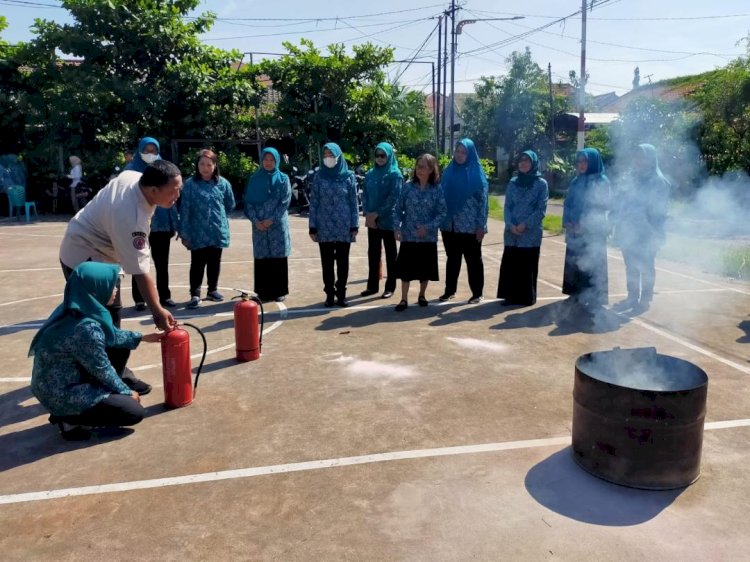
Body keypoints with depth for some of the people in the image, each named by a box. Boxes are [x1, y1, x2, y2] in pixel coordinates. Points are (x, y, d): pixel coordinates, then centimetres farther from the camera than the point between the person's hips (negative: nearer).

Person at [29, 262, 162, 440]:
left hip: (53, 383, 9)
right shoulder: (86, 328, -29)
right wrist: (127, 392, -2)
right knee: (135, 411, -5)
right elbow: (102, 371, -17)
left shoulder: (73, 310, -3)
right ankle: (69, 419, 1)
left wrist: (142, 337, 20)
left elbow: (110, 334, 15)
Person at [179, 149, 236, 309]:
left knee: (214, 263, 14)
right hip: (198, 233, -3)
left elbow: (230, 205, 15)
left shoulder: (223, 183, 0)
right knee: (197, 264, 1)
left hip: (218, 232, 3)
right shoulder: (190, 184, -6)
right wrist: (184, 233, -7)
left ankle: (213, 290, 29)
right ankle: (195, 294, 7)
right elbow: (185, 210, -6)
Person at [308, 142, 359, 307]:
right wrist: (312, 226, -2)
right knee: (327, 262, 6)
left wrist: (355, 225, -3)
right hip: (324, 228, 1)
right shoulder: (319, 176, 3)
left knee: (342, 262, 5)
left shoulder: (348, 176, 2)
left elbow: (354, 202, 3)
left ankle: (341, 294, 16)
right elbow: (313, 203, 3)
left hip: (344, 227, 0)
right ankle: (330, 294, 15)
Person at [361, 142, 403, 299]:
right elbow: (365, 195, 8)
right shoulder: (370, 174, 10)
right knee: (373, 254, 10)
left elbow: (393, 198, -13)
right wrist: (367, 214, -8)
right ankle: (372, 285, 20)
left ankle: (390, 287, 12)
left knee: (390, 254, 5)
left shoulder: (395, 174, -5)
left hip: (388, 220, -5)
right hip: (371, 220, 5)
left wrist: (377, 214, -16)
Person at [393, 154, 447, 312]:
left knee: (425, 268, 9)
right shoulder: (408, 186, 0)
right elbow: (399, 209, 3)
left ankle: (422, 295, 28)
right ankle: (404, 299, 8)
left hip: (428, 236, 0)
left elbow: (442, 212, -4)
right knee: (406, 267, 0)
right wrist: (397, 228, -7)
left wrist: (428, 227, -15)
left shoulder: (437, 189, -3)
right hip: (408, 235, 0)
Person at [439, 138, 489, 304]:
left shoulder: (477, 174, -4)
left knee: (473, 260, 6)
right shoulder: (449, 172, 8)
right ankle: (450, 290, 24)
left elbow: (483, 201, -6)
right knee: (452, 259, 14)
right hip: (450, 225, 4)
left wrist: (481, 226, -11)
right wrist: (440, 220, 5)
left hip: (470, 226, -4)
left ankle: (477, 293, 14)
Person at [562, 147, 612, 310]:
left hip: (593, 232, -6)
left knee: (591, 265, -4)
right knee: (573, 264, 8)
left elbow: (602, 207, -10)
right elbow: (567, 204, 13)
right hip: (574, 232, 6)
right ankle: (576, 295, 19)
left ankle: (593, 299, 4)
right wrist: (567, 223, -4)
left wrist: (584, 226, -16)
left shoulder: (602, 181, -5)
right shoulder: (576, 181, 12)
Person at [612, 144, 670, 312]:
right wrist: (619, 226, 9)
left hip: (646, 234, -7)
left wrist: (654, 233, -17)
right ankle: (632, 298, 19)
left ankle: (645, 299, 11)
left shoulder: (658, 182, -8)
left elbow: (659, 210, -11)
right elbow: (621, 203, 15)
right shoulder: (633, 179, 13)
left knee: (646, 267, 3)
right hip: (628, 232, 7)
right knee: (631, 266, 11)